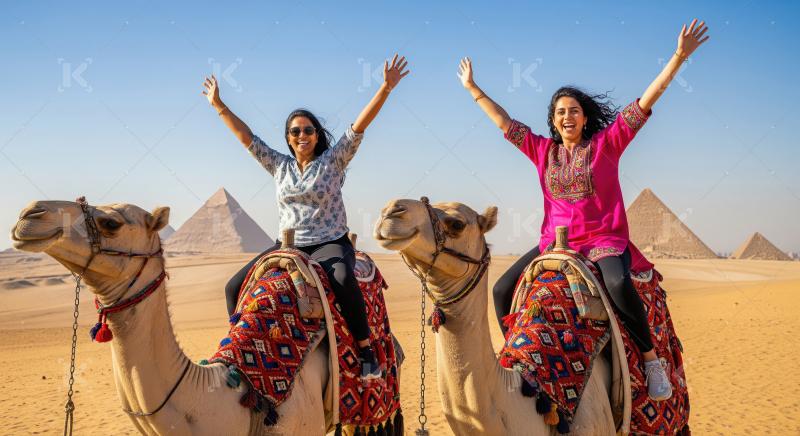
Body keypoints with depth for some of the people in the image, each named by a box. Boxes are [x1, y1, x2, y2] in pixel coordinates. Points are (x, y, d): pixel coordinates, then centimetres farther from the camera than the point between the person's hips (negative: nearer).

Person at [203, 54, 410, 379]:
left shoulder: (333, 160, 2)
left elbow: (359, 125, -7)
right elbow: (247, 138, 13)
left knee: (343, 280, -38)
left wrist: (385, 88, -15)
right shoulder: (279, 165, 12)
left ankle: (366, 352, -28)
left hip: (330, 244, -4)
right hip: (287, 246, 4)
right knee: (235, 287, -9)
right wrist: (218, 106, 12)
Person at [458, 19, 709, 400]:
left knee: (619, 283, -36)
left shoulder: (606, 143, 0)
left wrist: (679, 57, -11)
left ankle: (651, 359, -17)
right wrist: (473, 89, 17)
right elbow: (506, 123, 14)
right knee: (503, 290, -7)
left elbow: (643, 104, -5)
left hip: (605, 241, -4)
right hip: (554, 241, 4)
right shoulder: (543, 150, 9)